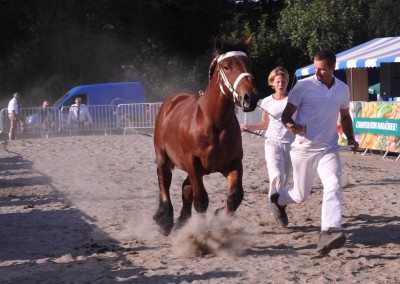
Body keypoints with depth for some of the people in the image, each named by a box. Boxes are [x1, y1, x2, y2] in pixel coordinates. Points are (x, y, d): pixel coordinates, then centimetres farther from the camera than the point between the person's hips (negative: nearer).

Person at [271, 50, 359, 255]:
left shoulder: (343, 89, 4)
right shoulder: (303, 86, -8)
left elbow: (345, 116, 20)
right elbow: (286, 114, -5)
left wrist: (351, 138, 5)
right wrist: (291, 125, -28)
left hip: (328, 149, 2)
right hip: (304, 148, -2)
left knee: (334, 187, -20)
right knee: (301, 195, 8)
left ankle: (329, 232, -29)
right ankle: (278, 200, 42)